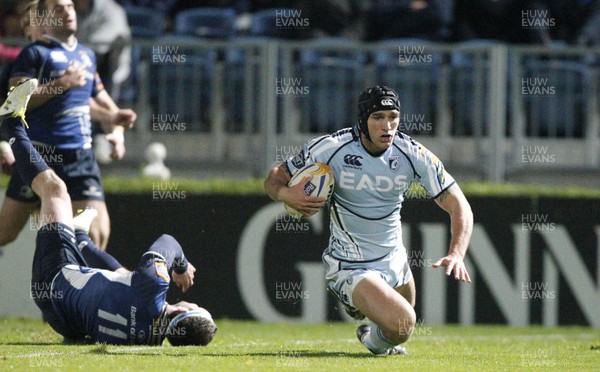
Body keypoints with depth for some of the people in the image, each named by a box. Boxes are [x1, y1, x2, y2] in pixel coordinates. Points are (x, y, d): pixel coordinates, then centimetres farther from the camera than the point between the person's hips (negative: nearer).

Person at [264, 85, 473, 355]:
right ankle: (375, 340, 12)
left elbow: (458, 205, -10)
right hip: (351, 268, -5)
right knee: (401, 324, -24)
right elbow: (275, 178, -6)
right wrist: (285, 194, -31)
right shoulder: (330, 148, -18)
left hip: (394, 260, 5)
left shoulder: (413, 154, -11)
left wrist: (456, 254, -28)